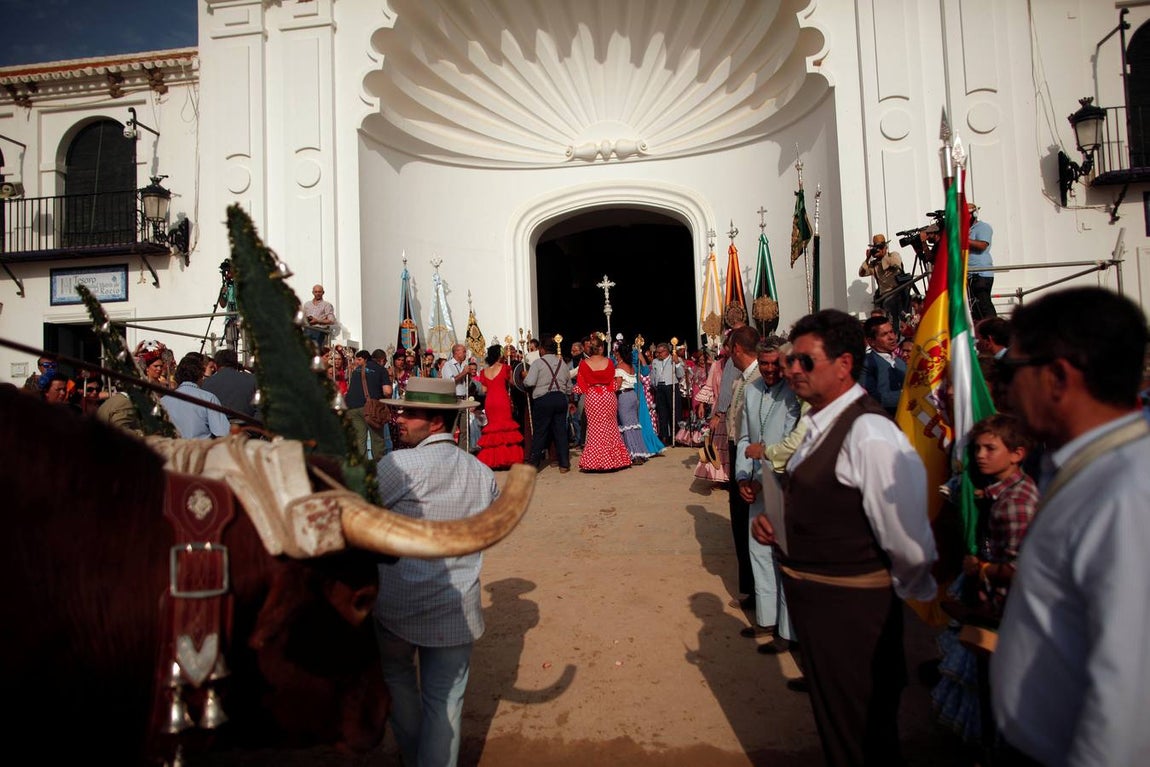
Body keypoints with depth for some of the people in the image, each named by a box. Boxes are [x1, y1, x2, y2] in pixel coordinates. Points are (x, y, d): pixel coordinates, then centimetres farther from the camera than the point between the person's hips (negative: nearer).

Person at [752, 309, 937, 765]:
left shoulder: (870, 436, -26)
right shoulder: (819, 424, 5)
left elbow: (908, 543, -25)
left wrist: (906, 592, -7)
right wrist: (775, 523, 2)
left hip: (851, 608, -9)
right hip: (812, 600, 9)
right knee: (832, 717, 26)